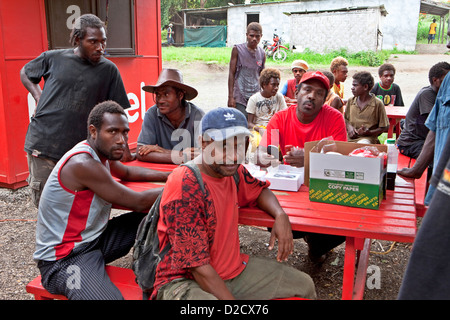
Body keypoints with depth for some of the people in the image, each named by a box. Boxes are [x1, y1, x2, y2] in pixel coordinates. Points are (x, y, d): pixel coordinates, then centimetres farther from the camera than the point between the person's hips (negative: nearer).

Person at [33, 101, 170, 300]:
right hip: (63, 258, -10)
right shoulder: (82, 164, -25)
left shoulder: (101, 151, 3)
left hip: (94, 238, 10)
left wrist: (167, 176, 13)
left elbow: (127, 173, 26)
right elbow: (137, 203, -20)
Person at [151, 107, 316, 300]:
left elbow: (259, 190, 17)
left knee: (305, 285, 9)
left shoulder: (232, 170, -4)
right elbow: (198, 266, -24)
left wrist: (280, 215, -4)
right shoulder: (186, 188, -26)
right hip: (185, 279, -8)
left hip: (233, 268, 8)